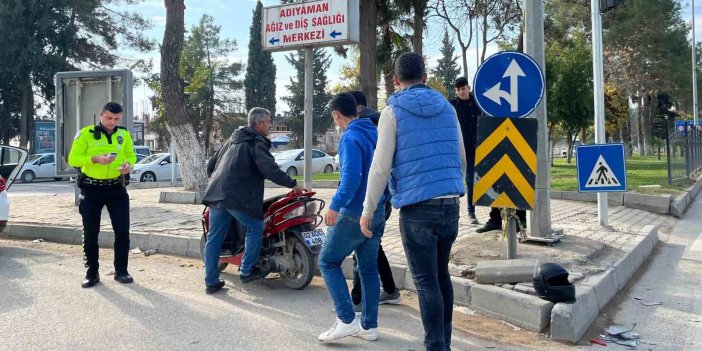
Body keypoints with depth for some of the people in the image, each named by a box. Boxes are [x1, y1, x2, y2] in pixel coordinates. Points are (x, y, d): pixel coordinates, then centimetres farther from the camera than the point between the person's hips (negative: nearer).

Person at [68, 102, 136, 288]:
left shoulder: (124, 134, 4)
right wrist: (95, 159, -23)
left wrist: (128, 164, -10)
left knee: (122, 230, 1)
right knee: (90, 232, 5)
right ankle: (92, 273, 18)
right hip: (91, 189, -2)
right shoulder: (86, 133, -5)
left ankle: (121, 271, 14)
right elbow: (73, 159, -7)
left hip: (117, 188, 2)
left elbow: (131, 155, 14)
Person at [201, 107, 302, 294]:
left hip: (215, 194, 8)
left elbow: (211, 164, 28)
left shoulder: (233, 139, 23)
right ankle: (247, 271, 10)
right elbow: (270, 169, -17)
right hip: (237, 197, -8)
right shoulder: (257, 143, -3)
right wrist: (292, 184, -9)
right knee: (255, 228, 8)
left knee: (214, 238, 10)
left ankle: (211, 282, 17)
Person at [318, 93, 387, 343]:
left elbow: (351, 176, -27)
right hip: (377, 212, 8)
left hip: (355, 213, -8)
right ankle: (369, 325, 19)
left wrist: (335, 206, -28)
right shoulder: (375, 133, 11)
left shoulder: (351, 137, -14)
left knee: (328, 262, 4)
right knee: (369, 268, 13)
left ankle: (346, 320, -1)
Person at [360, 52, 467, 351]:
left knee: (426, 281, 1)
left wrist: (368, 210, -2)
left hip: (416, 207, -5)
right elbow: (461, 159, 16)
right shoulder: (447, 108, 11)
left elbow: (381, 166, -9)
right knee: (441, 274, 18)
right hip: (450, 204, 5)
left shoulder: (393, 111, -3)